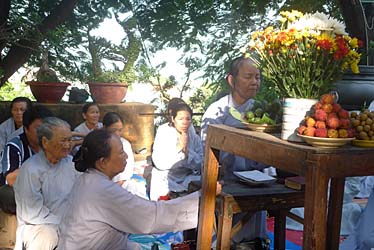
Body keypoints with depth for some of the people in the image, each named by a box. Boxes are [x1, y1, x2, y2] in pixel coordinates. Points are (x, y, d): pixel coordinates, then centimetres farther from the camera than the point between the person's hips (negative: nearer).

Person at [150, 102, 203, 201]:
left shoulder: (194, 137, 3)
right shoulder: (163, 133, -6)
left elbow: (199, 165, -5)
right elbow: (160, 163, -16)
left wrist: (186, 149, -19)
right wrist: (179, 147, -23)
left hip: (188, 177, 3)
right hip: (165, 179, -3)